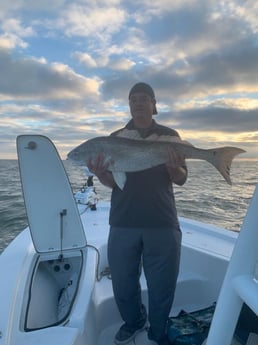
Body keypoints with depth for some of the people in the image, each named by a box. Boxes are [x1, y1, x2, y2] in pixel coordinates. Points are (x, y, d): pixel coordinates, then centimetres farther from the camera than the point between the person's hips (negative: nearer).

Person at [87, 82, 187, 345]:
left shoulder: (169, 136, 6)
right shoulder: (115, 137, 8)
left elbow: (181, 179, 3)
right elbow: (111, 182, 6)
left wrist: (173, 167, -19)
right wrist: (100, 173, -16)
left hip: (162, 223, -1)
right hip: (122, 223, 2)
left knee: (162, 286, 9)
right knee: (123, 284, 14)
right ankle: (133, 321, 43)